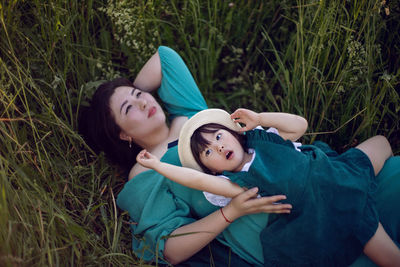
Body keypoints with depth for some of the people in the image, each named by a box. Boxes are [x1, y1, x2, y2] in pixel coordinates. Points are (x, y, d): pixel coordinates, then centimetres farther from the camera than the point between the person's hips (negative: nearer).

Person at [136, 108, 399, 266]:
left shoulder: (260, 140, 0)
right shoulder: (238, 183, -16)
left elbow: (299, 125, -2)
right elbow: (198, 180, -27)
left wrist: (258, 118, -6)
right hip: (324, 216, -6)